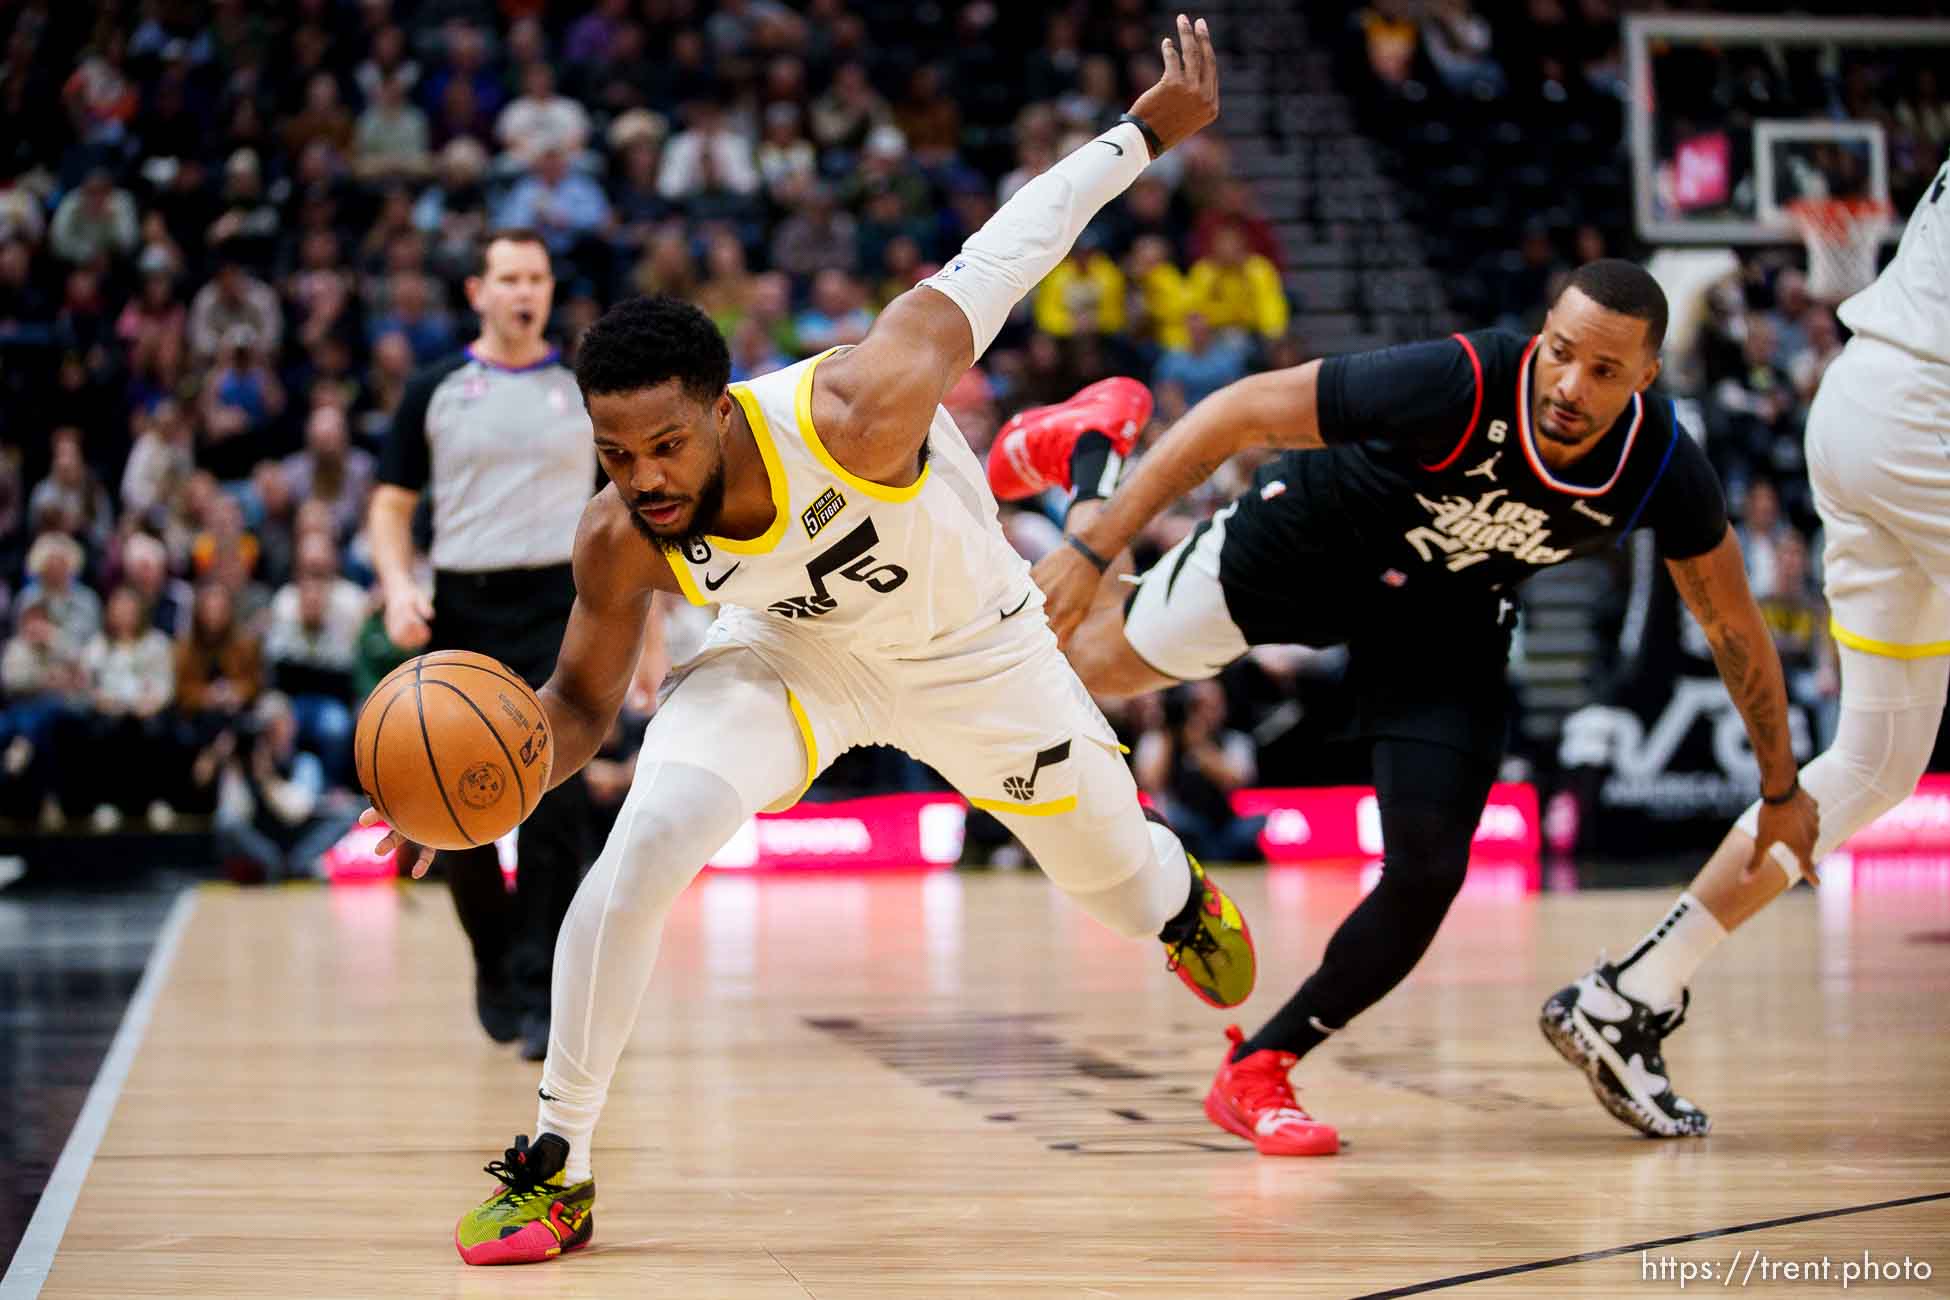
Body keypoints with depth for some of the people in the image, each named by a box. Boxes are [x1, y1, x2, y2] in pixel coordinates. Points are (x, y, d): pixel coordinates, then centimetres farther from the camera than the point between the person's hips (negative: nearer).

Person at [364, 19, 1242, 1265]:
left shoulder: (854, 414, -42)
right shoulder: (618, 543, -29)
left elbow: (996, 259, -29)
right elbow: (583, 705, -12)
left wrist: (1145, 131, -22)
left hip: (971, 649, -1)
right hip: (792, 650, 1)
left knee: (1116, 870, 17)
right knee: (645, 844, -24)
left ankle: (1183, 895, 60)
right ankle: (556, 1168, -11)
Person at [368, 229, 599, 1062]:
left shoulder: (586, 391, 8)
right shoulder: (436, 391, 7)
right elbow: (392, 503, 9)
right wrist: (398, 587, -9)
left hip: (560, 608, -1)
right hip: (462, 610, 1)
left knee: (555, 803, -14)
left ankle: (541, 992, -12)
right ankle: (494, 960, 29)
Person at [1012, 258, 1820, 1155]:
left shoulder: (1664, 472, -28)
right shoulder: (1459, 385, -39)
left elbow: (1734, 625, -8)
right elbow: (1243, 411, -31)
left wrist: (1782, 790, 3)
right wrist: (1091, 550, -34)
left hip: (1448, 620, 2)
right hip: (1308, 545, -2)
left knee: (1426, 876, -10)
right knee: (1098, 665, 15)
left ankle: (1256, 1072, 9)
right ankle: (1086, 452, 43)